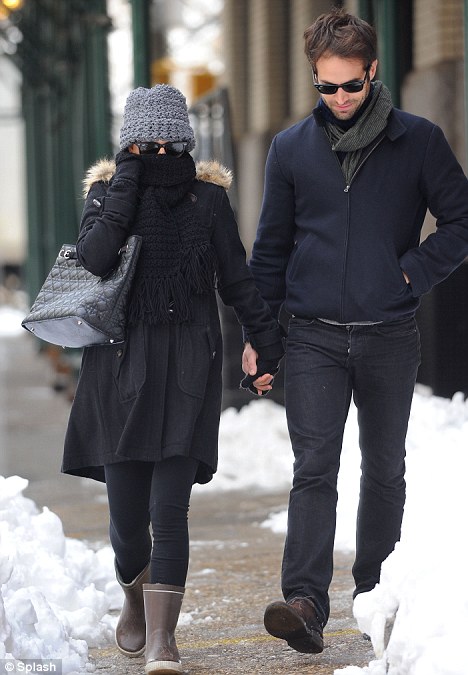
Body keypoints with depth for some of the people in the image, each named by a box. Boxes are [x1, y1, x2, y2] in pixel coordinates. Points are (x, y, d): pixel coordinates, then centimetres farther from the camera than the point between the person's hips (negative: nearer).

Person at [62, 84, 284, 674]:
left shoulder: (207, 197, 6)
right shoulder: (107, 190, 3)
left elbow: (236, 279, 12)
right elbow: (93, 258, -16)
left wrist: (269, 344, 7)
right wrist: (128, 182, -13)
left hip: (187, 367, 0)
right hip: (122, 365, 0)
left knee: (169, 508, -9)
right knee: (127, 513, 3)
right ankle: (135, 595, 34)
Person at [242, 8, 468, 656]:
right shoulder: (291, 147, 5)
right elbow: (272, 245, 12)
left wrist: (414, 271, -6)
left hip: (390, 336, 0)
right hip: (315, 336, 0)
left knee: (384, 472, 11)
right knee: (314, 469, -11)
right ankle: (306, 603, -20)